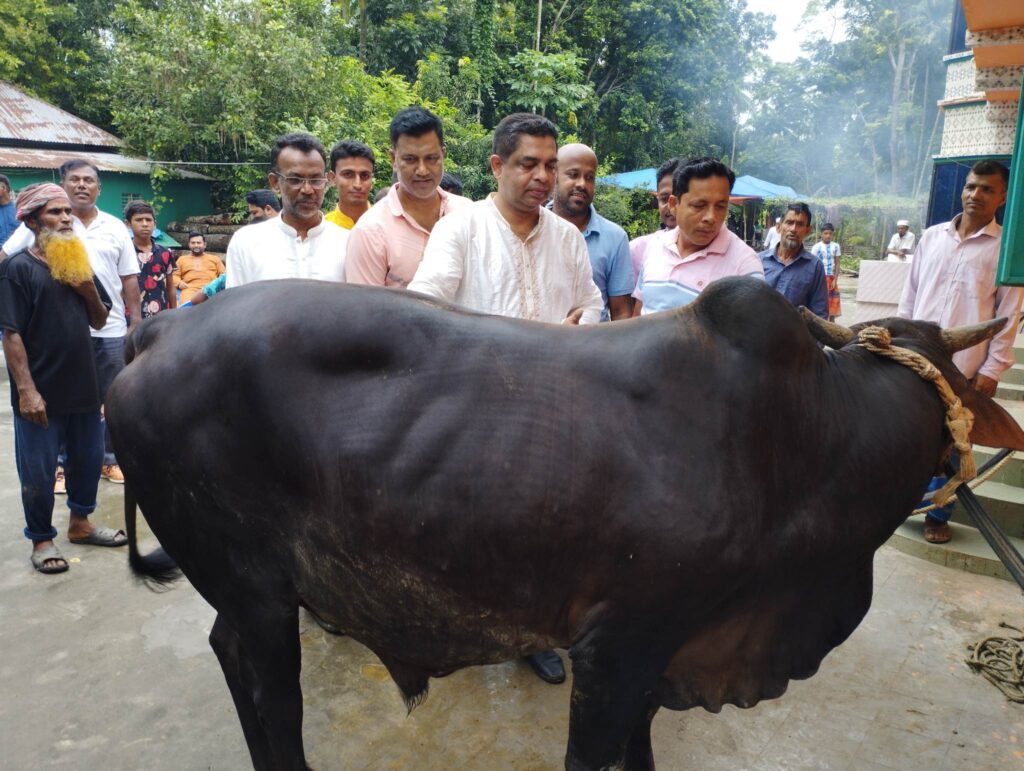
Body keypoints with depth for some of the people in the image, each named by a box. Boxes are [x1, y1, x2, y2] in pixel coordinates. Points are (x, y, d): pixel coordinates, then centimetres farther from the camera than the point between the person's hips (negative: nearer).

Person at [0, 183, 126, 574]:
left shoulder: (77, 262, 10)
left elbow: (100, 321, 12)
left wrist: (90, 291, -8)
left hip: (82, 383, 6)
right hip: (42, 391, -6)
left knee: (88, 457, 17)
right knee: (38, 470, 7)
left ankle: (80, 523, 35)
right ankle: (42, 539, 23)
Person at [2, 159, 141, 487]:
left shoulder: (115, 227, 8)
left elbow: (129, 279, 9)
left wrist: (137, 321, 6)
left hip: (111, 329, 2)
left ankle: (111, 458, 24)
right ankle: (62, 464, 20)